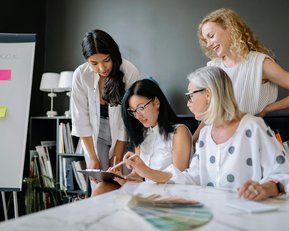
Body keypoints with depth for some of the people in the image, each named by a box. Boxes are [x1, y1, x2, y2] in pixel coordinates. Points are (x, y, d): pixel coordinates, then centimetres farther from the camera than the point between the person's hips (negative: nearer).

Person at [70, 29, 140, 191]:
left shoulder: (130, 72, -22)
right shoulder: (81, 75, -17)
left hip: (123, 136, -1)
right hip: (95, 134, 1)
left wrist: (117, 157, -12)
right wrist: (93, 158, -10)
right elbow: (81, 119, -11)